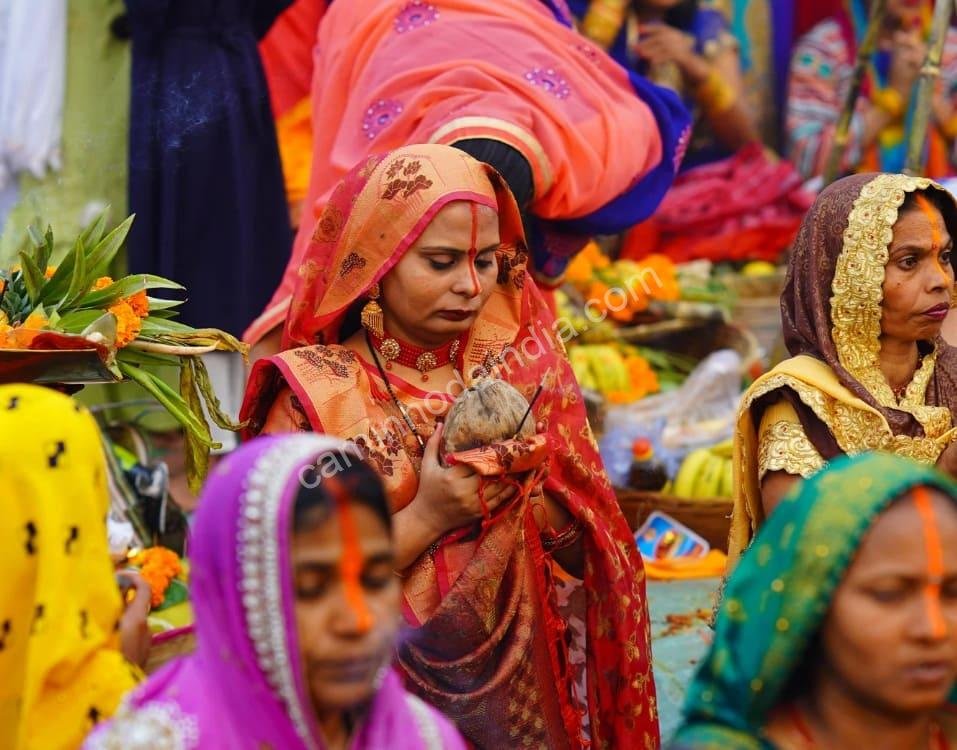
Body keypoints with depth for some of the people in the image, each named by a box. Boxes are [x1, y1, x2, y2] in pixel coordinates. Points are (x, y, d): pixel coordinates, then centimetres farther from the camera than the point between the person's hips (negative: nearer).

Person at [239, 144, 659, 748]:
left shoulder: (518, 369, -1)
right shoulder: (315, 395, -12)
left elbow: (580, 549, 2)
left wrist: (531, 489, -16)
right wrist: (425, 518, -21)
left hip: (522, 689, 4)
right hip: (385, 695, -4)